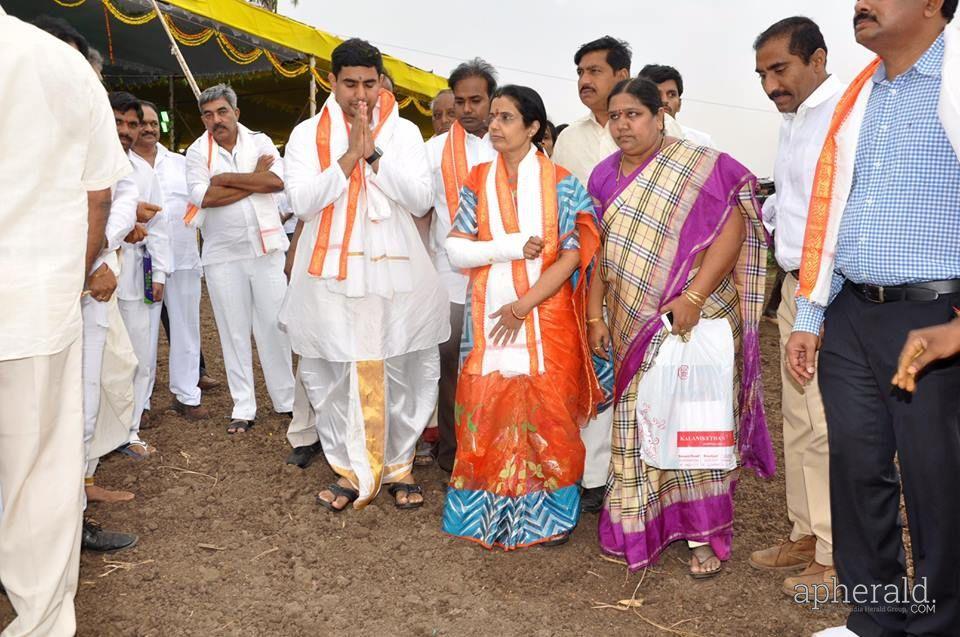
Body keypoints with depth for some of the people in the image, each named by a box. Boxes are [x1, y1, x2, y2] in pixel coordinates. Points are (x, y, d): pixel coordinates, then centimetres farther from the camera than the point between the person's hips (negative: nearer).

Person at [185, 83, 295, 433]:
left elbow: (278, 179, -14)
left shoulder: (259, 141, 4)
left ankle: (286, 399, 17)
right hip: (223, 254, 0)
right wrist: (255, 178, -10)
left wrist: (227, 178, -13)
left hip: (265, 248, 0)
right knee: (234, 331, 5)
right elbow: (203, 196, -14)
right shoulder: (198, 151, 2)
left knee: (275, 325, 4)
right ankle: (243, 408, 15)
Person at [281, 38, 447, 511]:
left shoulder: (404, 132, 5)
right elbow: (302, 202, -7)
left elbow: (420, 201, -5)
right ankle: (350, 471, 19)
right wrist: (350, 156, -12)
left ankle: (398, 467, 20)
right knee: (334, 378, 4)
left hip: (395, 272, 0)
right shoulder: (307, 134, 4)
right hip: (330, 275, 0)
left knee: (402, 375, 4)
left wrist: (374, 153, -12)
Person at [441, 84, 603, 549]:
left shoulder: (560, 184, -1)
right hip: (488, 317, 3)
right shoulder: (478, 182, 7)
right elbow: (456, 248, 2)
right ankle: (490, 510, 19)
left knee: (548, 412, 2)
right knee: (488, 410, 4)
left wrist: (524, 306, -13)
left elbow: (572, 255, -6)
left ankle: (551, 513, 19)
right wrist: (511, 247, -12)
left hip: (547, 316, -2)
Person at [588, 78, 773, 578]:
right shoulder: (604, 176, 11)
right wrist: (595, 315, 8)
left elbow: (732, 229, -13)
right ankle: (640, 526, 22)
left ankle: (705, 534, 13)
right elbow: (600, 251, 13)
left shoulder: (699, 166, -5)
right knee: (636, 424, 8)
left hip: (694, 319, -4)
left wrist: (693, 298, -20)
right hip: (633, 325, 5)